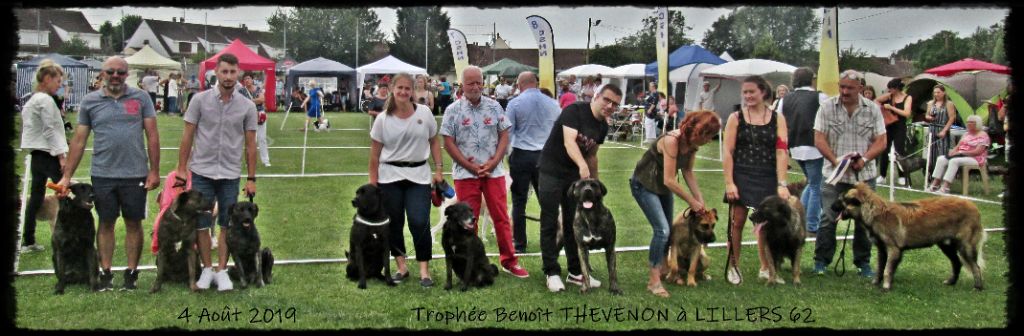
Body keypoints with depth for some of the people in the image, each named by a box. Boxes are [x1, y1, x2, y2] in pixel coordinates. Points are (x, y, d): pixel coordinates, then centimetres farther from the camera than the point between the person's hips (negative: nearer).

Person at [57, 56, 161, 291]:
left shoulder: (141, 98, 3)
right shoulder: (90, 102, 6)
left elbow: (152, 136, 2)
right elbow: (79, 141, 7)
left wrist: (154, 171, -3)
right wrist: (67, 176, 5)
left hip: (135, 174, -1)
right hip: (103, 174, 1)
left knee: (134, 224, 7)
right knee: (106, 224, 9)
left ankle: (131, 274, 16)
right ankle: (105, 274, 17)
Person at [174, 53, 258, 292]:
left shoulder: (247, 106, -1)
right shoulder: (200, 100, -3)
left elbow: (250, 145, 3)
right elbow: (188, 136, 2)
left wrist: (251, 178, 2)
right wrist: (182, 169, -1)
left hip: (230, 175, 1)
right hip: (202, 172, 0)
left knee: (227, 225, 5)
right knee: (201, 224, 4)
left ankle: (222, 271, 16)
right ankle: (207, 269, 18)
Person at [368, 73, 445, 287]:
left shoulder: (424, 113, 0)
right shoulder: (383, 119, -2)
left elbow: (434, 142, 8)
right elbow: (375, 153, 2)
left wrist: (438, 170, 2)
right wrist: (373, 182, 0)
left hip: (419, 175, 0)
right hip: (390, 176, 1)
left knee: (420, 223, -9)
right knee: (394, 223, 7)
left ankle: (424, 271, 0)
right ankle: (401, 267, 20)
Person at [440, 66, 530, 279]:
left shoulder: (494, 107, 4)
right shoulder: (453, 110, -1)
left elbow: (504, 136, 5)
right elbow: (448, 143, -3)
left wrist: (494, 162, -8)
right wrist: (470, 166, -10)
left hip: (493, 171, 2)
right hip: (465, 173, -1)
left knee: (501, 216, 4)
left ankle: (509, 261, 12)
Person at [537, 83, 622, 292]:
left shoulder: (603, 126, 5)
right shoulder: (575, 111, -18)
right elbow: (569, 142, -30)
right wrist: (582, 165, -45)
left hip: (576, 175, 7)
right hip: (551, 172, -6)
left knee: (574, 224, 9)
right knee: (550, 224, -1)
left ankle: (576, 272, 16)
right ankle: (552, 273, 6)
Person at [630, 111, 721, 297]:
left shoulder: (692, 143, -9)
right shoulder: (671, 141, -33)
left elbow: (687, 172, 1)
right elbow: (669, 180, -31)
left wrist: (699, 197, -8)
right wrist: (691, 201, -21)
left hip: (663, 187, 8)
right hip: (644, 185, -8)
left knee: (667, 230, 13)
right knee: (662, 229, -17)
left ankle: (661, 269, 33)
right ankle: (654, 280, -9)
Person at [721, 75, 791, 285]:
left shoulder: (777, 119, 3)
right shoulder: (736, 118, 1)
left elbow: (781, 152, -5)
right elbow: (728, 152, -2)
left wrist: (782, 184, -13)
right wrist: (729, 182, -11)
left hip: (768, 177, 1)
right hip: (741, 176, -1)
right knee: (737, 221, 1)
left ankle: (765, 268, 21)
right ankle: (733, 267, 15)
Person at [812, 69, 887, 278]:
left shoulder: (872, 109, 4)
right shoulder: (827, 107, 0)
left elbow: (880, 142, 3)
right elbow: (819, 139, -3)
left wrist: (864, 159, -14)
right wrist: (835, 160, -16)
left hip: (864, 175, 2)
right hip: (834, 174, -1)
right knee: (828, 218, -3)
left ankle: (863, 263, 19)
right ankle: (821, 261, 7)